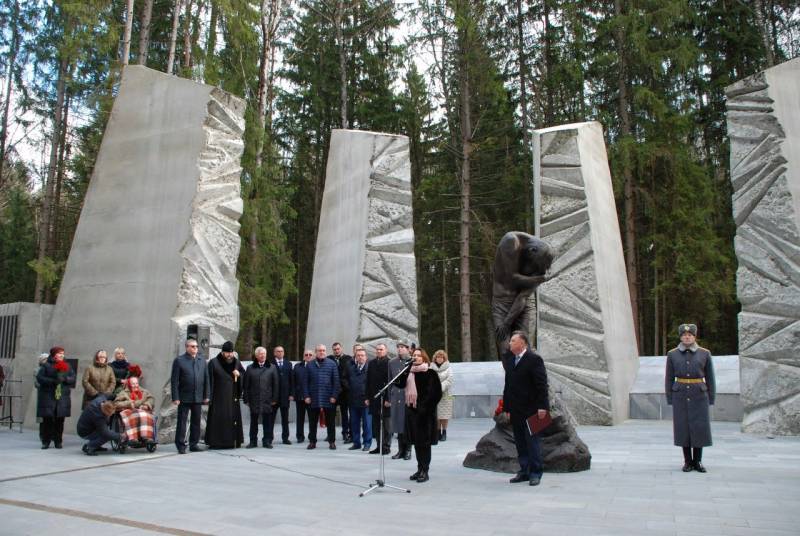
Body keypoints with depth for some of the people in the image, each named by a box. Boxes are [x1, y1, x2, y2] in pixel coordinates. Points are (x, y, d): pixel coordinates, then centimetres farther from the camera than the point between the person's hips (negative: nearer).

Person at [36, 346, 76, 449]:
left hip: (62, 397, 2)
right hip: (48, 397, -2)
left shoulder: (67, 366, 12)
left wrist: (65, 378, -14)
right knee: (47, 419, -4)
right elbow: (39, 377, -6)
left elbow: (73, 378, 6)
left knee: (60, 419, 2)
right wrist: (52, 381, -17)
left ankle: (58, 441, 11)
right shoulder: (46, 365, 3)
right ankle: (46, 441, 7)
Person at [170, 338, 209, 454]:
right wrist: (175, 397, -12)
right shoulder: (179, 360, -3)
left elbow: (206, 378, 11)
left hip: (198, 397, 4)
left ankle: (194, 444, 18)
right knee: (182, 422, 1)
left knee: (196, 422, 9)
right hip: (184, 398, -4)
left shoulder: (202, 360, 9)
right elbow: (174, 380, -6)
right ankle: (181, 446, 9)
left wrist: (206, 395, 6)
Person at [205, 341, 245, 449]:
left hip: (232, 397, 4)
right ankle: (215, 442, 1)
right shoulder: (213, 363, -4)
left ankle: (232, 441, 10)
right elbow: (210, 380, -7)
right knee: (217, 419, -5)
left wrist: (239, 374, -7)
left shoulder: (237, 362, 9)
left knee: (233, 418, 4)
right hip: (218, 397, -4)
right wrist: (210, 397, -12)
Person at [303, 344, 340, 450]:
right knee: (312, 421, 8)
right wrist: (306, 396, -3)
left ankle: (332, 442, 14)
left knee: (330, 421, 4)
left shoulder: (331, 364, 2)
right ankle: (312, 441, 18)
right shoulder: (310, 365, 5)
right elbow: (306, 382, 5)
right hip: (313, 398, 1)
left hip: (328, 398, -1)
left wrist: (334, 395, -7)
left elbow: (336, 381, 0)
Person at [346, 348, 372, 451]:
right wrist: (349, 387, 2)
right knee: (354, 423, 10)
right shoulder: (350, 367, 9)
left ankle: (367, 443, 12)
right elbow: (345, 379, 16)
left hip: (365, 400, -4)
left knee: (367, 423, 3)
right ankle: (356, 442, 20)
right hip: (353, 400, 5)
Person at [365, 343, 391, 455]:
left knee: (386, 424, 3)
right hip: (374, 398, 6)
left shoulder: (389, 363, -8)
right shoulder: (372, 363, 11)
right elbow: (368, 381, 12)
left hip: (385, 399, -6)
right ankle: (379, 446, 18)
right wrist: (367, 397, 8)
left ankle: (386, 446, 11)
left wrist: (388, 398, -15)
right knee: (376, 424, 10)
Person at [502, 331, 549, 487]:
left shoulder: (534, 359, -9)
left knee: (532, 441, 0)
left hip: (530, 410, -7)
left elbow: (541, 384, -13)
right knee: (520, 443, 10)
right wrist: (507, 407, 13)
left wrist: (542, 406, -18)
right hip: (515, 410, 7)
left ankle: (535, 473, 8)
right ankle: (524, 472, 18)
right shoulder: (509, 360, 13)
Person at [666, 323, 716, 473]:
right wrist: (670, 399, 0)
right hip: (681, 396, 0)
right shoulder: (672, 354, 1)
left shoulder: (704, 353, 0)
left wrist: (711, 399, 1)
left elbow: (710, 378, 4)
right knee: (684, 428, 1)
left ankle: (697, 461, 13)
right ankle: (688, 462, 12)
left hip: (699, 396, 0)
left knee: (699, 428, -1)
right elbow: (669, 378, 4)